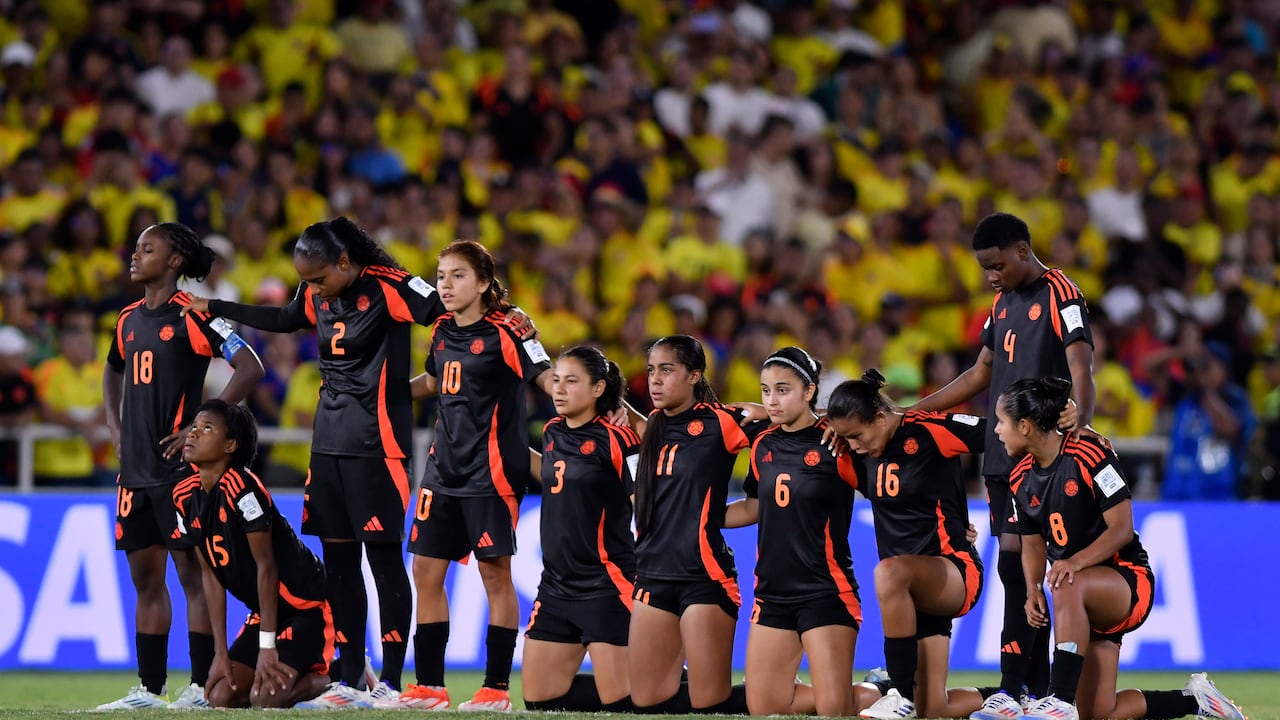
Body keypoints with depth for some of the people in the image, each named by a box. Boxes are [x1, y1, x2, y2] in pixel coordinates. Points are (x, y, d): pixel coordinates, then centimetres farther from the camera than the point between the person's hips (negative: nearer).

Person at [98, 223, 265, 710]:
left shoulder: (194, 316, -8)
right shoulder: (129, 320, 14)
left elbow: (249, 368, -14)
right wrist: (114, 424, 17)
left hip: (180, 465, -8)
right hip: (136, 468, 8)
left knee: (192, 573, -5)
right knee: (145, 579, 9)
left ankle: (202, 686, -3)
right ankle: (150, 689, 14)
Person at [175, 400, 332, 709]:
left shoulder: (242, 488, -24)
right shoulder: (186, 497, -1)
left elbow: (266, 567, -22)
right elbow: (210, 574, 2)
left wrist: (266, 646, -21)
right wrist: (221, 652, -2)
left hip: (306, 605, -8)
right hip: (265, 610, 8)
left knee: (266, 698, -20)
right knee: (221, 697, -3)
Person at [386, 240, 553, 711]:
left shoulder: (503, 331, -11)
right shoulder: (443, 331, 11)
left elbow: (546, 377, -19)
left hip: (490, 472, -7)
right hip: (445, 468, 7)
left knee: (495, 573, -2)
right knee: (426, 571, 5)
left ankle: (497, 688, 4)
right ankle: (429, 687, 12)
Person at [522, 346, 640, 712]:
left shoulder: (615, 439, -12)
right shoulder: (553, 433, 10)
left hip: (605, 586, -8)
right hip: (556, 584, 8)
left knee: (619, 701, -14)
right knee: (538, 697, 8)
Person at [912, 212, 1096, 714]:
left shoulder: (1060, 297, -9)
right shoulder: (1003, 302, 17)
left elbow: (1080, 365, -22)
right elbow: (982, 374, 25)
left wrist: (1080, 417, -41)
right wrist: (911, 411, 23)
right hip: (1000, 451, 8)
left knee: (1015, 563, -13)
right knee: (1022, 572, 8)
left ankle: (1012, 692, -13)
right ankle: (1039, 689, 12)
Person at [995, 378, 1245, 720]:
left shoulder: (1089, 455, -16)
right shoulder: (1022, 479, 5)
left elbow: (1121, 529, -18)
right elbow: (1033, 542, 12)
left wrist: (1076, 562, -33)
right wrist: (1033, 590, -9)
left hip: (1128, 580, -7)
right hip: (1084, 605, 7)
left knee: (1070, 587, -42)